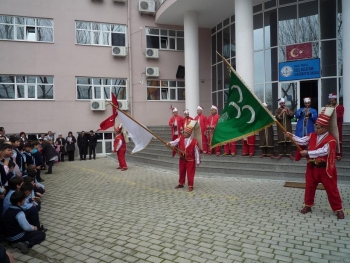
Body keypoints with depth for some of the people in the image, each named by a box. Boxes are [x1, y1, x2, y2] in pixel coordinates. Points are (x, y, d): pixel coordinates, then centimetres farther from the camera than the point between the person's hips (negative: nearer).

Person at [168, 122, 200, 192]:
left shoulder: (194, 141, -15)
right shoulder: (180, 138, -4)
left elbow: (196, 152, -11)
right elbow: (175, 142, -19)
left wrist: (197, 162, -9)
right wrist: (170, 143, -42)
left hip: (190, 160, -4)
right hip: (182, 159, 5)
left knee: (190, 173, 2)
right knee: (181, 172, 17)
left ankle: (190, 186, 16)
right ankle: (181, 183, 34)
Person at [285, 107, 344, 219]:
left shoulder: (331, 140, -17)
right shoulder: (312, 135, 3)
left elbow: (323, 151, -26)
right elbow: (302, 141, -5)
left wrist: (308, 153, -25)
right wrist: (292, 136, -21)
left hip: (325, 168, -5)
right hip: (312, 167, 5)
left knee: (331, 189, 5)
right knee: (309, 187, 13)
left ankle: (338, 209, 21)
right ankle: (308, 205, 27)